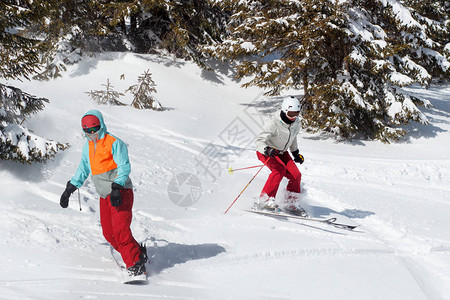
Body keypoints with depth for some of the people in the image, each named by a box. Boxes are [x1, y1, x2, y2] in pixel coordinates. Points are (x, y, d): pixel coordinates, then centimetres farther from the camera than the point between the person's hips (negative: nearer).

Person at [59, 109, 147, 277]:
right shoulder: (88, 147, 15)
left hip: (121, 193, -8)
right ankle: (139, 253, 11)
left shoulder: (114, 143, -8)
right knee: (109, 233, 0)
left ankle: (135, 265, -16)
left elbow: (124, 167, -16)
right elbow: (83, 170, 26)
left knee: (120, 229, -18)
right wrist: (69, 189, 20)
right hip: (104, 196, 8)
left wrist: (116, 188, -29)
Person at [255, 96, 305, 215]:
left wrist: (296, 153, 9)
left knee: (296, 175, -11)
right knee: (280, 169, -32)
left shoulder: (296, 123, -6)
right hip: (265, 151, -6)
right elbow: (260, 141, -31)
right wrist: (267, 150, -50)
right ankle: (265, 200, -29)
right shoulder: (274, 123, -29)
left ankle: (291, 204, 7)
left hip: (281, 152, 6)